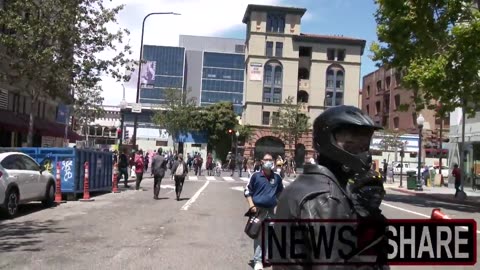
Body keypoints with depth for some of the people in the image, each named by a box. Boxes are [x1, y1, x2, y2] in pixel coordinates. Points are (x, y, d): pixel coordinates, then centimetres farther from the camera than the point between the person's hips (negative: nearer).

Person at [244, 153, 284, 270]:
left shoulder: (277, 177, 5)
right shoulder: (255, 176, -5)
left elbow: (280, 192, 19)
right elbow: (247, 191, -2)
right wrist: (251, 205, -11)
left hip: (271, 210, 4)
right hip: (258, 210, -3)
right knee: (259, 235, -2)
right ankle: (258, 261, 3)